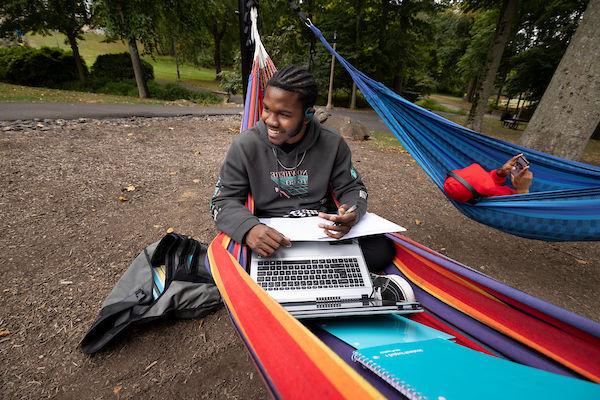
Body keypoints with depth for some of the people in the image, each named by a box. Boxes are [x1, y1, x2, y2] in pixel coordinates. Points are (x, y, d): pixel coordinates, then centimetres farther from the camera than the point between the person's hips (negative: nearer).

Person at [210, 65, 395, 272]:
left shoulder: (332, 144, -6)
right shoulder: (245, 145, -10)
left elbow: (352, 188, 4)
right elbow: (223, 200, -7)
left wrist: (352, 212, -21)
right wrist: (249, 228, -30)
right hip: (270, 234, 0)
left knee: (382, 250, -18)